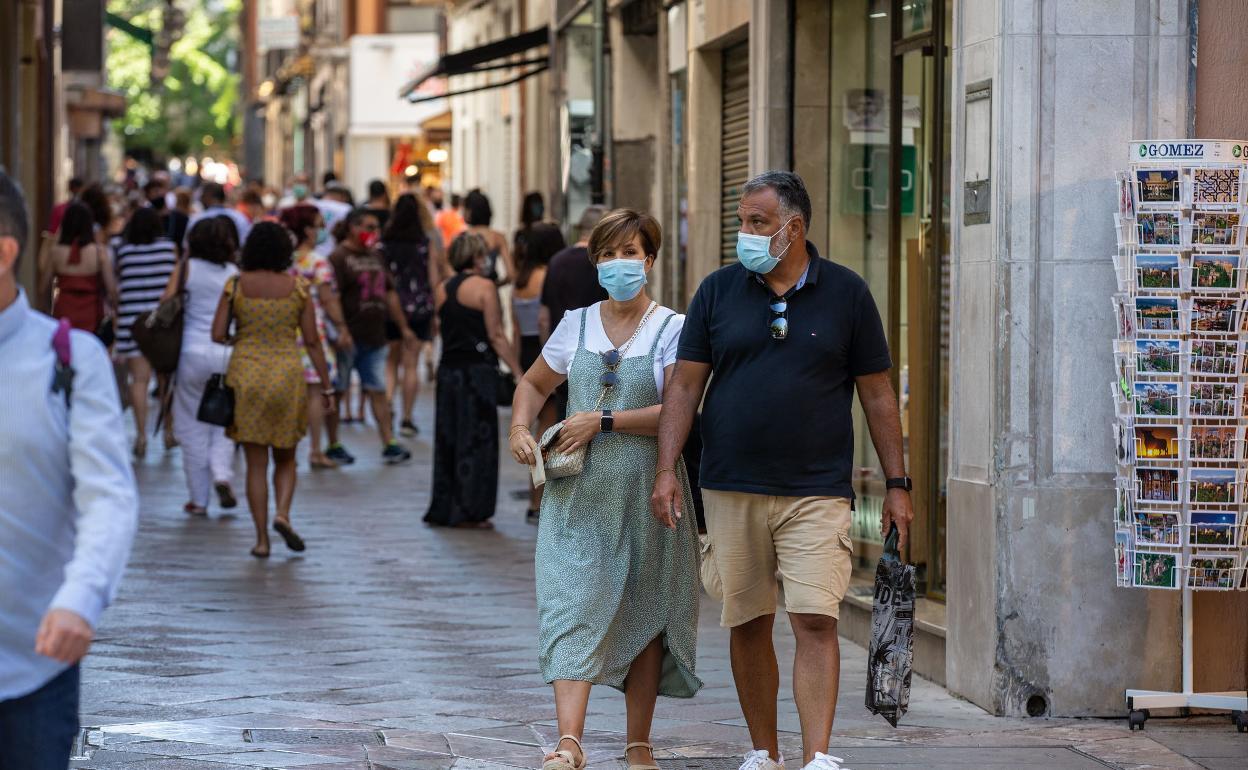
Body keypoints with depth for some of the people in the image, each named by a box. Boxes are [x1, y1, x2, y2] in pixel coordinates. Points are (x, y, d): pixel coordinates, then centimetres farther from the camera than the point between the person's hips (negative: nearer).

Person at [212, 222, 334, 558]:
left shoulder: (236, 285, -2)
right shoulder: (297, 287, -2)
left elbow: (218, 335, -4)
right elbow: (312, 341, -1)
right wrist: (326, 386, 6)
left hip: (246, 373, 0)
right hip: (287, 373, 0)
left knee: (256, 463, 6)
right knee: (285, 458, 16)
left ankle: (261, 539, 2)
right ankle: (282, 513, -9)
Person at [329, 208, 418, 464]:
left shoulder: (375, 257, 17)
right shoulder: (339, 258, -9)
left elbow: (389, 294, 24)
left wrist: (403, 327, 23)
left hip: (374, 337, 7)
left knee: (378, 391, 5)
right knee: (337, 391, 2)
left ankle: (389, 443, 3)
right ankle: (332, 445, 10)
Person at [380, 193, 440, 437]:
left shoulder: (384, 241, -3)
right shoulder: (427, 242, -4)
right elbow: (433, 277, -1)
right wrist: (436, 309, 8)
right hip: (420, 307, -1)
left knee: (391, 361, 14)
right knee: (411, 364, 5)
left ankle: (387, 404, -7)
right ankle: (406, 418, 7)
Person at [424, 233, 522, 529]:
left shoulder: (442, 290, 10)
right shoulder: (484, 287, -8)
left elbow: (441, 328, 12)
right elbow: (496, 336, -11)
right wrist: (517, 371, -9)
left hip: (448, 368, 6)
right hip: (478, 369, -6)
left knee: (447, 441, 12)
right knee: (477, 441, 0)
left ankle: (444, 509, 15)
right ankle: (469, 512, -1)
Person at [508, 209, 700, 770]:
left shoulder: (672, 330, -1)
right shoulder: (576, 324, 11)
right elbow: (534, 384, 24)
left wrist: (602, 421, -15)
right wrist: (520, 428, 5)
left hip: (645, 492, -2)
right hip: (579, 493, 2)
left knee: (644, 615, 5)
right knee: (575, 607, -11)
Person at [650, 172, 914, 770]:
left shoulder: (846, 294, 3)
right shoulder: (718, 291, 6)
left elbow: (877, 394, 6)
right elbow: (685, 385, 6)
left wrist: (897, 484, 4)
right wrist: (666, 470, -3)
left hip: (818, 493, -2)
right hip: (732, 491, 2)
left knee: (815, 621, -12)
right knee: (748, 624, 8)